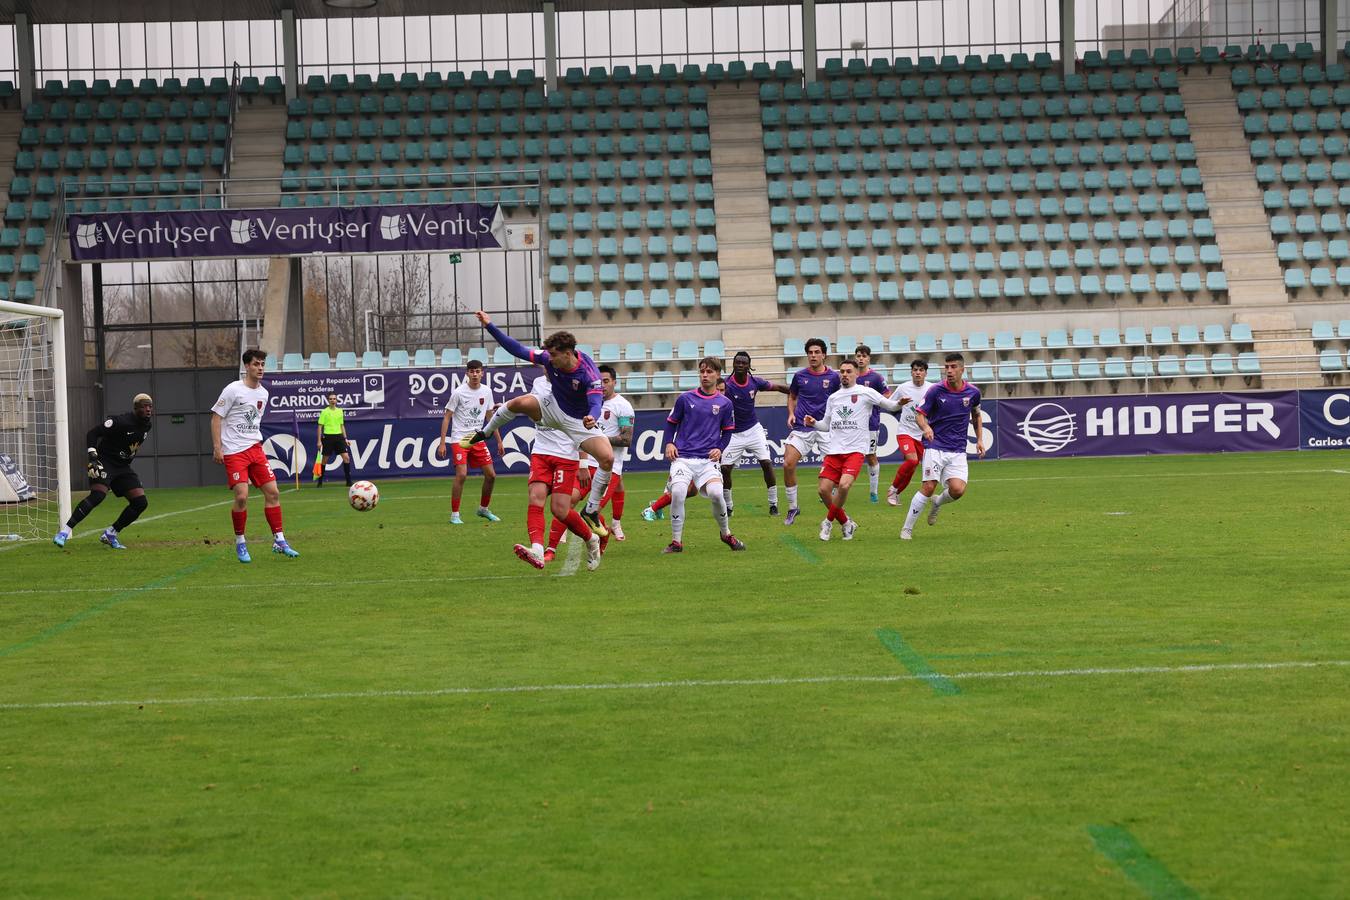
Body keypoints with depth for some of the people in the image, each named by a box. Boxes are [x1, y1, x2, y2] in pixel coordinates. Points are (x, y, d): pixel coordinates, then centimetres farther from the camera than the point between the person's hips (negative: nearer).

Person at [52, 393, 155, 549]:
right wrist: (93, 458, -24)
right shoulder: (121, 422, -19)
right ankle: (65, 532, -28)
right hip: (105, 462, -8)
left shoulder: (146, 426, 5)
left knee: (141, 502, -3)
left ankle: (110, 534, 8)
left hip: (123, 466, 8)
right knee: (98, 495, -30)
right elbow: (92, 433, -17)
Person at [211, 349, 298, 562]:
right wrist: (217, 447, -13)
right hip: (234, 452, -6)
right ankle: (240, 543, 2)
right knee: (242, 497, -15)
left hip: (255, 449, 6)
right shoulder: (233, 390, -8)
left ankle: (279, 542, 6)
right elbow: (216, 417, -7)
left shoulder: (263, 393, 11)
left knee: (272, 492, -1)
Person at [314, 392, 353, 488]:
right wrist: (319, 441, -6)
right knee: (324, 460, 3)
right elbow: (320, 426, -2)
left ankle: (349, 481, -2)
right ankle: (320, 481, 15)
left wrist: (345, 438, 12)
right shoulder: (324, 412, -2)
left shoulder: (340, 411, 11)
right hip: (328, 436, -3)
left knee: (346, 457, -7)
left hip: (339, 436, 3)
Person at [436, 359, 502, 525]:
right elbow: (446, 418, -6)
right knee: (461, 475, -17)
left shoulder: (486, 391, 5)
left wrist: (499, 441, 15)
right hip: (460, 439, -5)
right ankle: (454, 514, -7)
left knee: (491, 475, 3)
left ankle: (483, 509, 24)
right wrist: (442, 443, -11)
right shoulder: (458, 393, -9)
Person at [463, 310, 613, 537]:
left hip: (580, 420, -3)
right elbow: (518, 350, -10)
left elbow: (596, 401, -40)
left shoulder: (588, 373, -31)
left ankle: (591, 511, -8)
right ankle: (483, 434, 7)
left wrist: (592, 418, -65)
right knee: (518, 403, -22)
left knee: (607, 458, -24)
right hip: (554, 407, 4)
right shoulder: (549, 358, -17)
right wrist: (490, 327, -15)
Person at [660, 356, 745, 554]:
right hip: (682, 457, 0)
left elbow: (727, 432, 18)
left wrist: (720, 448, 0)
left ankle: (726, 534, 4)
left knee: (716, 493, -23)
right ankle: (676, 541, -9)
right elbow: (671, 423, 15)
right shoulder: (685, 398, 7)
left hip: (708, 459, 0)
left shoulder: (724, 403, 8)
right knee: (677, 493, -24)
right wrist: (668, 443, -1)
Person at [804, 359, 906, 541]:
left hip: (855, 450, -5)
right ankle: (846, 523, 14)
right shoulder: (833, 398, 16)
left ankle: (828, 522, -3)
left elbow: (890, 405, 0)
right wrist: (814, 423, 4)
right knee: (824, 489, -6)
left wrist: (899, 403, -22)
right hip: (833, 450, 5)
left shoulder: (866, 393, 2)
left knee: (844, 485, -24)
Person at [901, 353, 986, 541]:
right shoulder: (936, 390, -8)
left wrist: (979, 439, 12)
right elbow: (919, 413, -3)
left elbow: (976, 416, 21)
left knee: (958, 490, -15)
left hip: (958, 451, 3)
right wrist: (925, 428, -25)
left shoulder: (972, 392, 2)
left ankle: (937, 503, 21)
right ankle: (907, 529, -4)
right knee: (928, 487, -15)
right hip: (935, 446, -3)